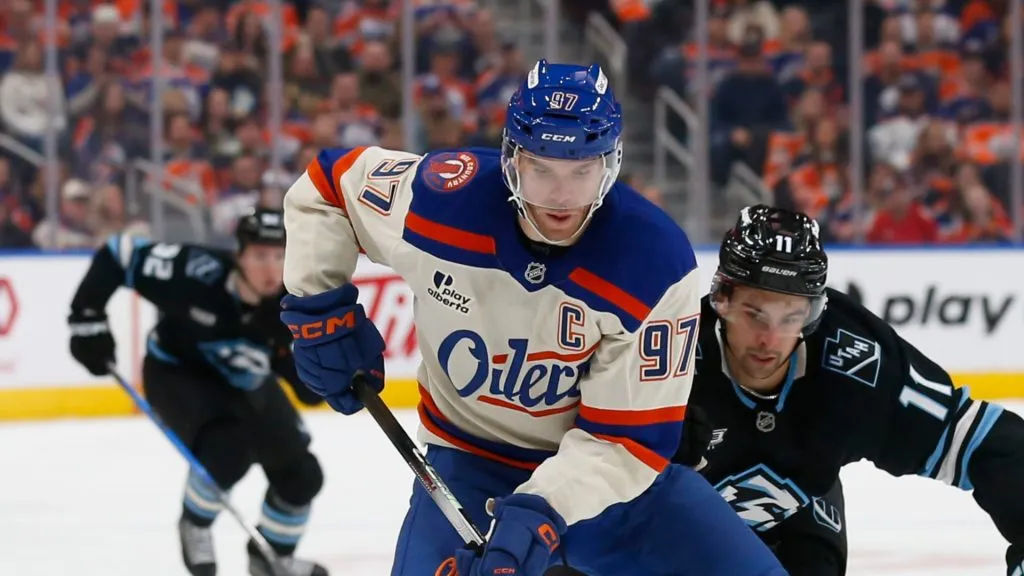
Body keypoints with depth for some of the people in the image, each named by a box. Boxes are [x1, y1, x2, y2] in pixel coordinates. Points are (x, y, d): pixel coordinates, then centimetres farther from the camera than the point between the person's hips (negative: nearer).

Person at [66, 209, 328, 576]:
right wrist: (88, 318, -24)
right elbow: (118, 254, -25)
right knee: (226, 449, -30)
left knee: (301, 474, 2)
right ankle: (195, 524, 3)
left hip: (244, 382, 5)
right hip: (178, 373, -4)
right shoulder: (196, 273, -36)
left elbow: (314, 391, -28)